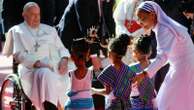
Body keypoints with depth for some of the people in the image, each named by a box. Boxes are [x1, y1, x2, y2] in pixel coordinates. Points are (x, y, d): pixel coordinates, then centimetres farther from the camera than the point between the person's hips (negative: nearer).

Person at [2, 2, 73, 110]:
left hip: (55, 68, 5)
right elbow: (19, 54, 3)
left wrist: (64, 59, 2)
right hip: (31, 68, -5)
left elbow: (61, 48, 28)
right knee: (46, 74, -39)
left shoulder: (50, 30, 30)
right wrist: (37, 63, -14)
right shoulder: (16, 31, 16)